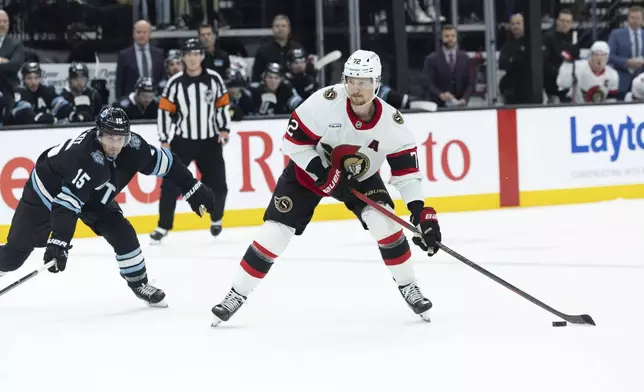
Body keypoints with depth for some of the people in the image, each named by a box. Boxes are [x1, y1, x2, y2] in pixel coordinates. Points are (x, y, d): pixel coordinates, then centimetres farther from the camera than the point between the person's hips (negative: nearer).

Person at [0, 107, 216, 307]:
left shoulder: (132, 146, -23)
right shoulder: (86, 158, -43)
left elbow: (165, 163, -9)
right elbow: (66, 202, -49)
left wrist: (194, 190, -7)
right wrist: (58, 241, -58)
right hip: (48, 191, -6)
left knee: (123, 234, -6)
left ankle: (139, 283, 13)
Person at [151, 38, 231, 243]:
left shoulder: (214, 79, -4)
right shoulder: (175, 83, -9)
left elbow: (223, 104, 6)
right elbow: (165, 110, -6)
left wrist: (224, 129, -2)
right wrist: (164, 140, -8)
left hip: (210, 140, 1)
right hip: (182, 141, -1)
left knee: (217, 184, 5)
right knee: (170, 184, -7)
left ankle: (216, 219, 31)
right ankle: (163, 226, 2)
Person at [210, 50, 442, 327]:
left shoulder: (391, 122, -22)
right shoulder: (325, 103, -31)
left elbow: (407, 169, -17)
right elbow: (294, 141, -22)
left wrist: (421, 212, -26)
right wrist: (324, 172, -29)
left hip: (361, 176, 2)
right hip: (309, 169, -2)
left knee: (384, 222, -19)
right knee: (275, 231, -10)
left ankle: (408, 288, 1)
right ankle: (237, 294, 3)